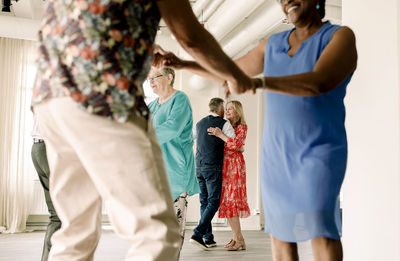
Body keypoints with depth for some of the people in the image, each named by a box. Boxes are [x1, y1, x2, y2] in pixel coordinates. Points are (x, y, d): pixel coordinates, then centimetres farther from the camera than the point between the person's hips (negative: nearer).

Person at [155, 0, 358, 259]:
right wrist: (182, 63, 14)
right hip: (277, 153, 6)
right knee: (280, 228, 6)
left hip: (319, 151, -5)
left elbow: (319, 82, -26)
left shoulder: (341, 36, -7)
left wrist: (257, 82, -37)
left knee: (319, 227, -16)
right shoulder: (275, 43, 10)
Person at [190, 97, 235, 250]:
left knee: (204, 202, 10)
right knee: (213, 202, -2)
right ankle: (197, 234, -13)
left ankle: (208, 239, 14)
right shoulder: (224, 124, -4)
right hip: (213, 168, -6)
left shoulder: (199, 124, 14)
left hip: (199, 167, 6)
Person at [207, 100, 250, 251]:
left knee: (231, 200, -12)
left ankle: (239, 240, -8)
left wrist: (220, 135, -15)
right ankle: (236, 238, 11)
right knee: (227, 201, 5)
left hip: (235, 166, -7)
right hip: (224, 166, 7)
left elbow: (236, 144, -18)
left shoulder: (242, 127, -1)